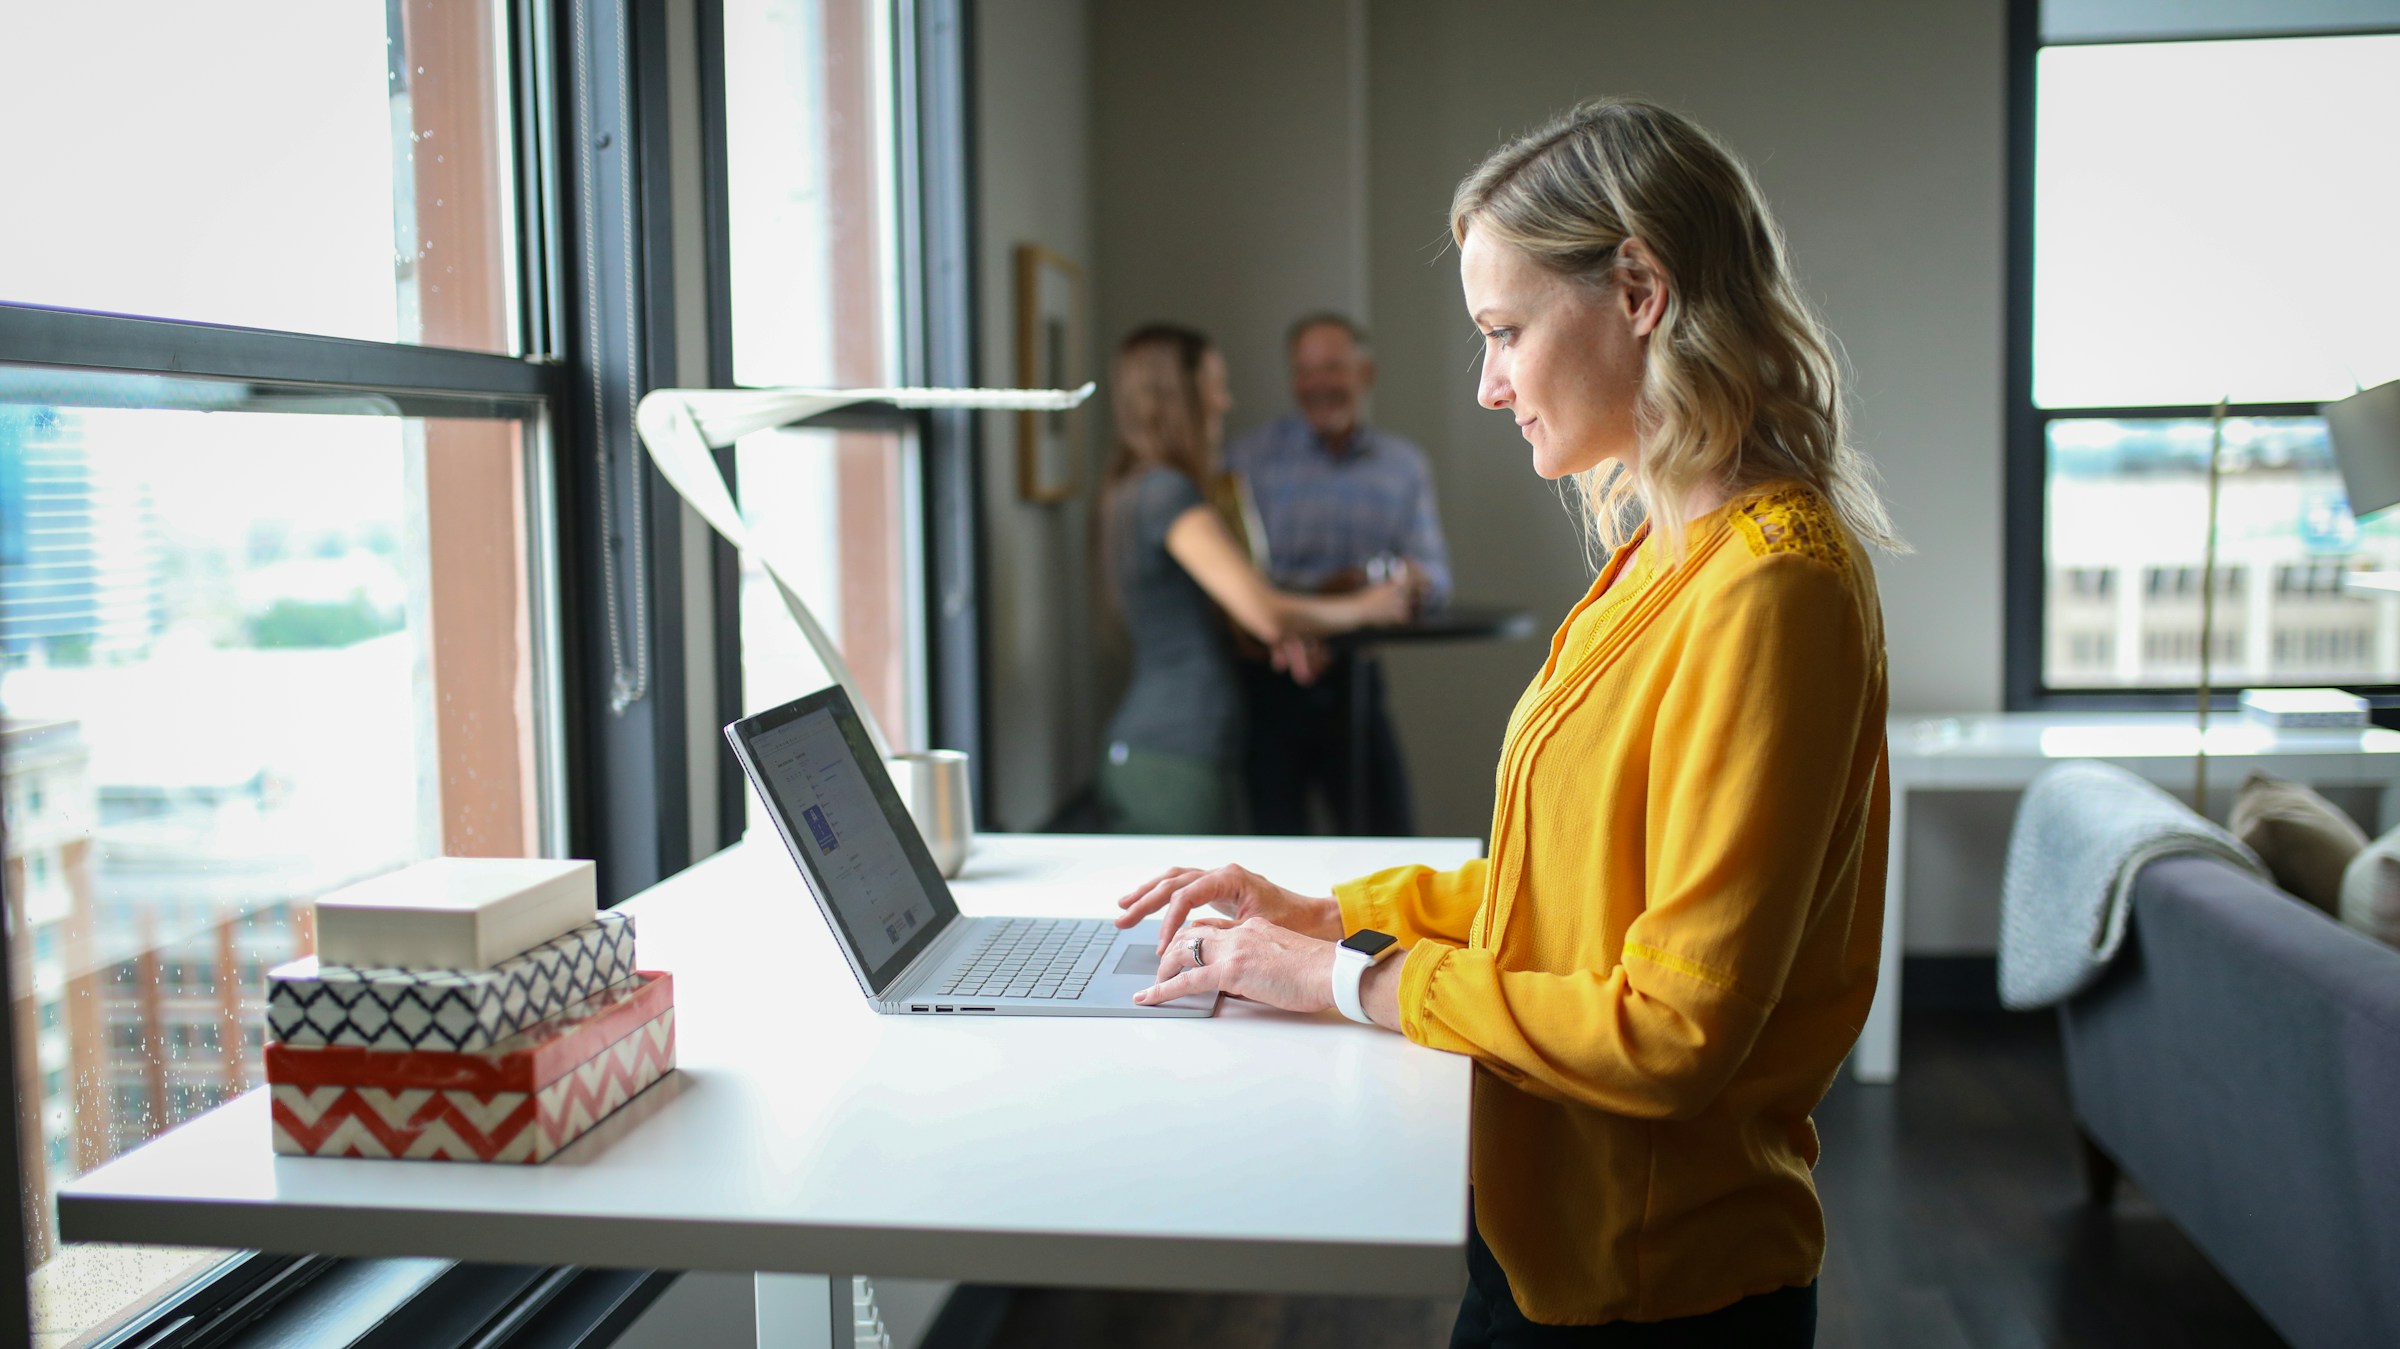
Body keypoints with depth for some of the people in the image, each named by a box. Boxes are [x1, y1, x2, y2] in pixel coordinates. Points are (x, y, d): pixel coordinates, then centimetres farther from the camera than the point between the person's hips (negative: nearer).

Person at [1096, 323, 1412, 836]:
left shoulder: (1128, 491, 15)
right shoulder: (1169, 493, -15)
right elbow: (1265, 613, -21)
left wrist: (1288, 632, 5)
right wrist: (1365, 606, -5)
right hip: (1177, 763, -10)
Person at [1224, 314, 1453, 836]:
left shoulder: (1405, 465, 11)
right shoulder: (1249, 459, -2)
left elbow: (1437, 578, 8)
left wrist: (1416, 577, -15)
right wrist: (1321, 590, -24)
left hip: (1354, 678, 3)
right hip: (1271, 681, -3)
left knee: (1391, 837, 6)